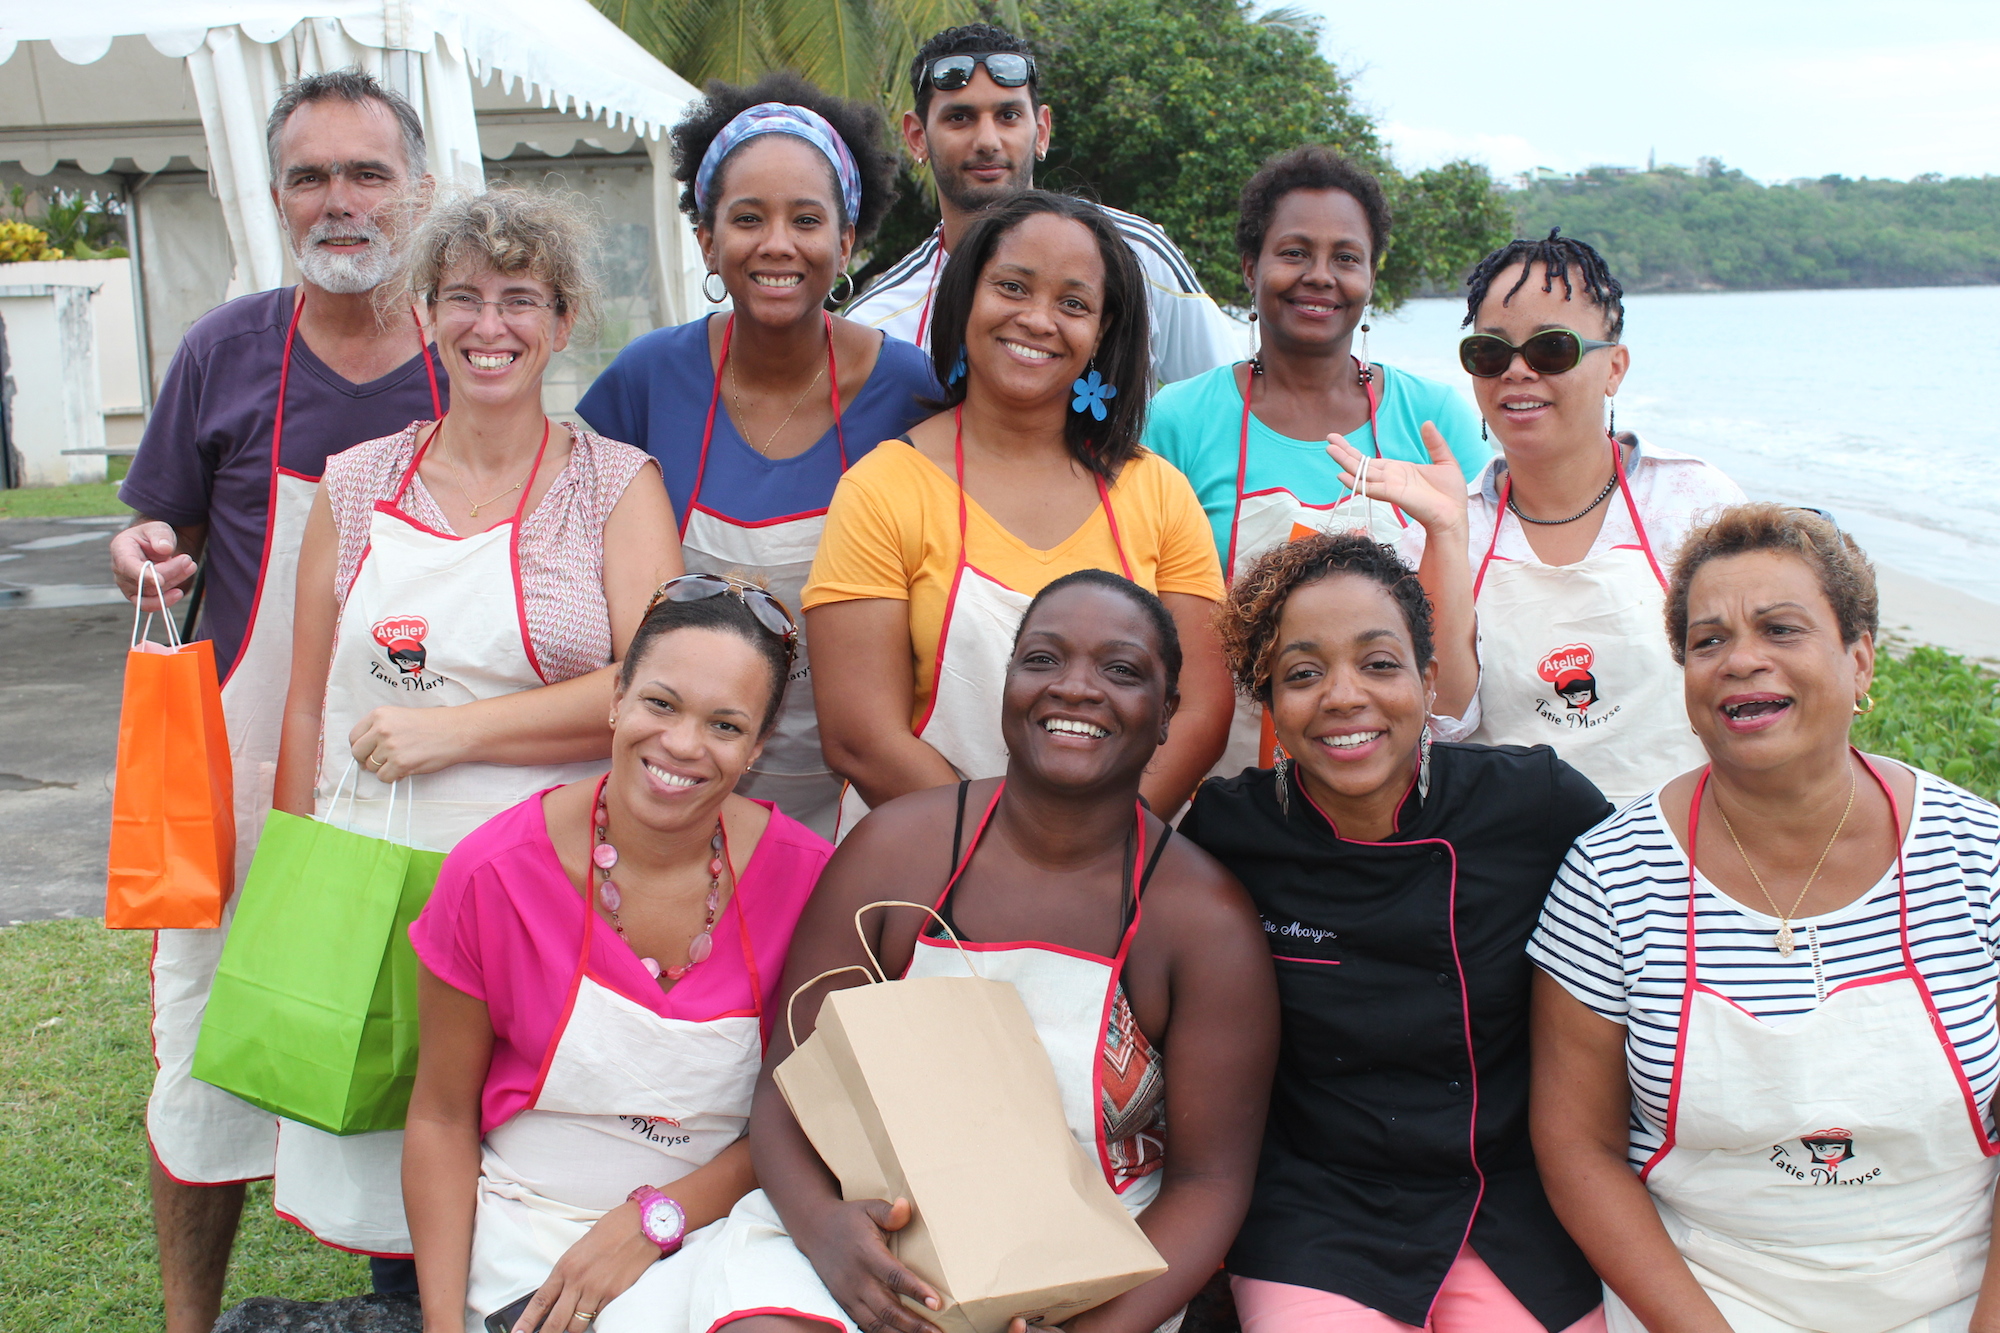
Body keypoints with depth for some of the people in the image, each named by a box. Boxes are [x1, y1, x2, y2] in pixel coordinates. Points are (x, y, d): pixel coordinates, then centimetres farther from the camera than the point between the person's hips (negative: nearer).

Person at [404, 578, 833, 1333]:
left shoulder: (806, 876, -8)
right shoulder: (494, 872, -10)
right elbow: (442, 1118, 0)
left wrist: (654, 1219, -13)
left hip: (721, 1218, 3)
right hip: (529, 1228, -2)